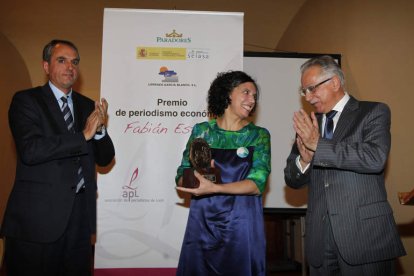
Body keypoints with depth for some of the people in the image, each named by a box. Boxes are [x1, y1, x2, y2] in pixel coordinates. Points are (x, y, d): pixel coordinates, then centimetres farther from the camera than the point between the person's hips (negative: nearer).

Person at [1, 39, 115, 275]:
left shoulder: (88, 106, 10)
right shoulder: (26, 100, -4)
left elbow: (105, 159, 8)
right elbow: (30, 150, -20)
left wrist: (100, 129, -11)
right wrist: (84, 135, -17)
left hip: (80, 216, 5)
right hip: (37, 216, -4)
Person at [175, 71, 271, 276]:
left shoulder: (259, 135, 1)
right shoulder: (201, 130, 4)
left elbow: (257, 184, -10)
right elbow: (181, 177, 4)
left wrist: (213, 188, -22)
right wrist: (199, 175, -17)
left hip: (240, 224, -1)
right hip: (201, 222, 1)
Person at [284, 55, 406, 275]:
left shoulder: (374, 112, -1)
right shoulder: (308, 125, 12)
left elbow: (375, 158, -20)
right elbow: (292, 180, 10)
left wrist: (318, 144, -16)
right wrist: (304, 160, -11)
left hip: (365, 235, -4)